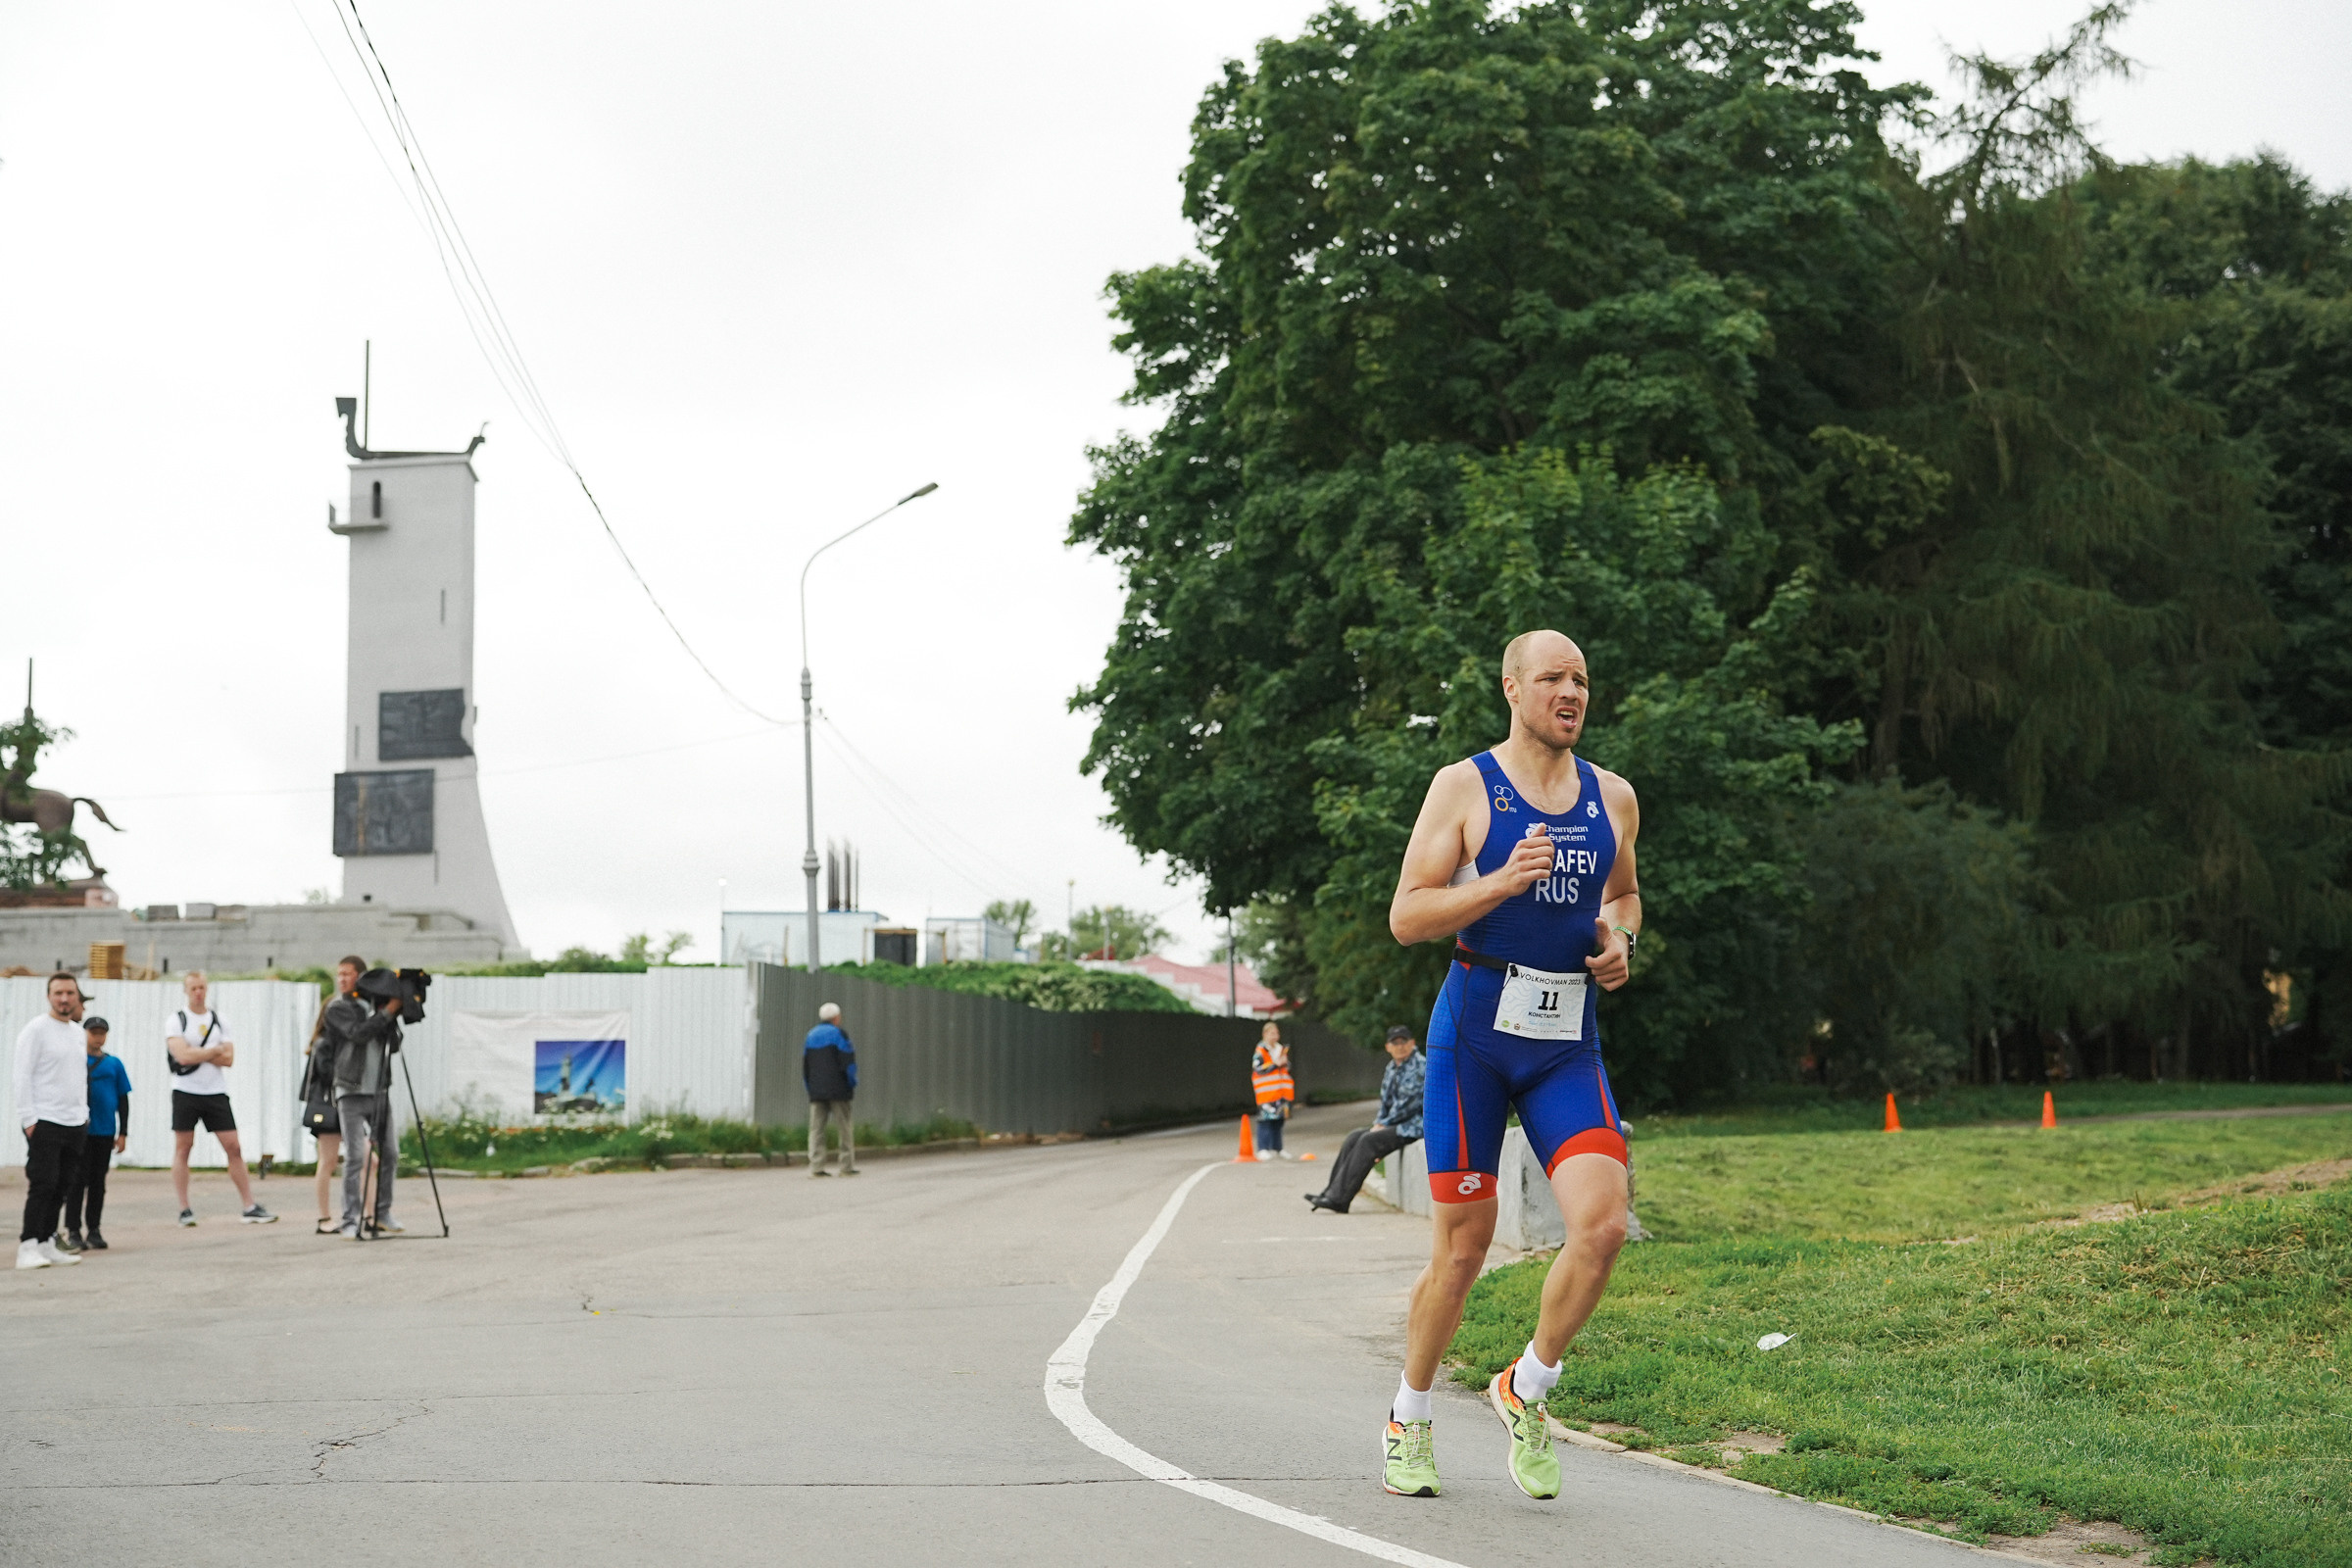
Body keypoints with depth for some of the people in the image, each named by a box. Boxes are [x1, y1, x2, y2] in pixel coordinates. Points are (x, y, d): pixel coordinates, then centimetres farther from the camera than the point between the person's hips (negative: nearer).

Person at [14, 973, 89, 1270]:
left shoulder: (77, 1031, 15)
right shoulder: (36, 1030, -7)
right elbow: (23, 1076, -11)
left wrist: (84, 1112, 17)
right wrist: (29, 1119, -16)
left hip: (73, 1123, 7)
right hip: (44, 1122, -7)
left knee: (59, 1189, 7)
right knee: (43, 1185, -12)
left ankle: (47, 1244, 12)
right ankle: (28, 1247, -11)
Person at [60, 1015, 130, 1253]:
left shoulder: (114, 1064, 8)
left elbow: (123, 1099, 11)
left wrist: (123, 1132, 7)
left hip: (105, 1132, 3)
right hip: (78, 1132, -3)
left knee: (98, 1182, 8)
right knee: (76, 1180, -6)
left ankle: (93, 1231, 15)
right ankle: (73, 1231, -4)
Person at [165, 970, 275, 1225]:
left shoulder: (218, 1020, 10)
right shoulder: (176, 1019, -2)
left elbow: (229, 1059, 0)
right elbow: (183, 1056, -16)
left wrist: (197, 1054, -11)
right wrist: (216, 1051, -5)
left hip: (216, 1093, 3)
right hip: (186, 1092, -3)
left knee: (234, 1147, 0)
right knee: (182, 1147, -1)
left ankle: (249, 1207, 3)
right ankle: (184, 1210, 5)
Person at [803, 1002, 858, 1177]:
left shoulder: (811, 1036, 14)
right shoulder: (838, 1034, -4)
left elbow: (805, 1065, 15)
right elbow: (848, 1061, -9)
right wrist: (853, 1083, 0)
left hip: (816, 1091, 5)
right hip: (837, 1089, -5)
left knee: (816, 1128, 1)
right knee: (844, 1127, 2)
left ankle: (816, 1166, -7)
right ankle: (847, 1166, 2)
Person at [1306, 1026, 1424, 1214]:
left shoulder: (1419, 1066, -13)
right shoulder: (1392, 1068, 15)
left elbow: (1410, 1104, -18)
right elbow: (1386, 1101, 20)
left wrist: (1383, 1125, -13)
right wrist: (1379, 1124, 2)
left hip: (1411, 1126, -9)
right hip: (1395, 1124, 9)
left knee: (1368, 1141, -23)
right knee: (1354, 1137, -3)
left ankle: (1339, 1200, -26)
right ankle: (1330, 1193, -8)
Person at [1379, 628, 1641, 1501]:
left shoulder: (1612, 798, 11)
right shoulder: (1465, 787, -2)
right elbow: (1405, 917, -6)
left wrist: (1620, 939, 6)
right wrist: (1504, 882, -19)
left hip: (1570, 1042, 3)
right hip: (1476, 1028, -3)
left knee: (1602, 1226, -15)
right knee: (1462, 1245, 1)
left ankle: (1525, 1391, 9)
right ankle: (1408, 1422, 23)